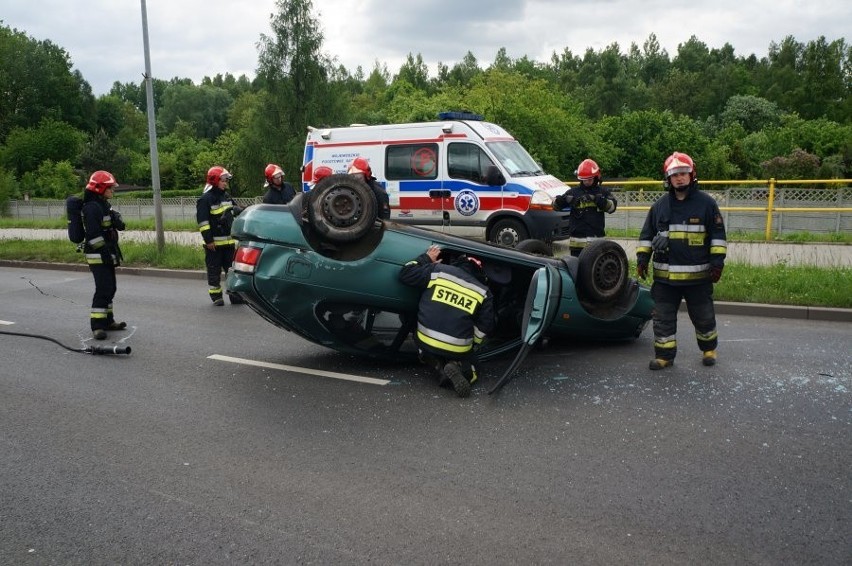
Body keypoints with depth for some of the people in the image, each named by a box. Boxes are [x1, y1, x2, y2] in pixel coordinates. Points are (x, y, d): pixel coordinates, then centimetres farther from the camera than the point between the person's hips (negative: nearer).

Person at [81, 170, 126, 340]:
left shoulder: (104, 205, 15)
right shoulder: (92, 207, -17)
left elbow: (119, 226, 20)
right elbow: (93, 234, -24)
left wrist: (116, 219, 0)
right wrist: (106, 252, -22)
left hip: (107, 255, 10)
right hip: (98, 256, -10)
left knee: (110, 288, 16)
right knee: (103, 289, -13)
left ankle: (107, 320, 27)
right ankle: (97, 326, -11)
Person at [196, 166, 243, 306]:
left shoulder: (226, 196, 11)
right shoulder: (205, 199, -11)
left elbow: (235, 210, 26)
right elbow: (202, 221, -16)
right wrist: (208, 240, -18)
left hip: (229, 240, 7)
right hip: (214, 242, -7)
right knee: (214, 270, 3)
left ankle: (235, 294, 15)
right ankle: (216, 296, 11)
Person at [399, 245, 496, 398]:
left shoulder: (438, 270, 1)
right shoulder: (483, 292, 5)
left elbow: (406, 274, 5)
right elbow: (485, 327, 4)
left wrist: (426, 258, 19)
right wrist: (472, 346, 19)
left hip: (426, 341, 1)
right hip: (458, 349, -1)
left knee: (427, 350, 37)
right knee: (469, 367, 27)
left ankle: (438, 365, 2)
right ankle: (458, 367, -10)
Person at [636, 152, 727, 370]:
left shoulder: (706, 203, -1)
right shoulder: (660, 205, 7)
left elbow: (718, 235, 0)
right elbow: (647, 234, 12)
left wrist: (717, 261, -7)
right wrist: (642, 258, 4)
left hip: (698, 275, -2)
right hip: (665, 275, 2)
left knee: (703, 316, 13)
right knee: (663, 317, 4)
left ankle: (709, 349, 34)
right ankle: (664, 354, 14)